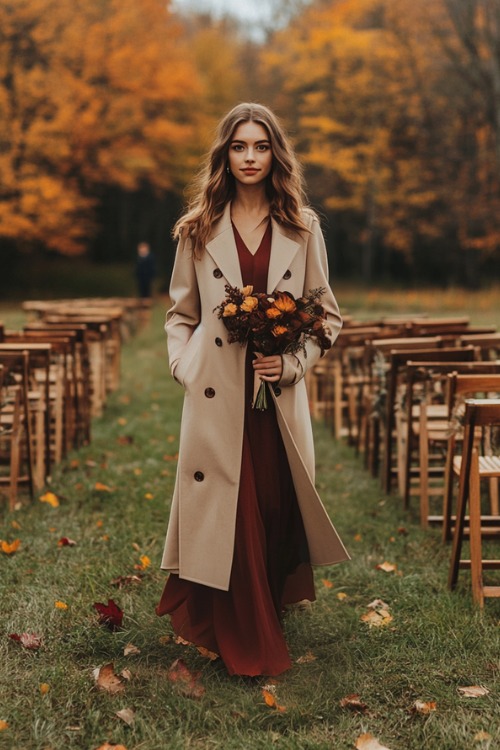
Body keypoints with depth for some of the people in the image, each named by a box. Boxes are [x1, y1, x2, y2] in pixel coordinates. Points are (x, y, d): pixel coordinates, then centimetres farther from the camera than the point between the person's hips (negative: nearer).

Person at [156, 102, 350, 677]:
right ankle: (245, 646, 11)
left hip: (278, 398, 1)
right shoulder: (198, 230, 6)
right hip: (216, 398, -1)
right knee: (230, 518, -2)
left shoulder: (301, 229, 5)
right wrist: (185, 367, -2)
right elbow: (180, 315, 13)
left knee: (276, 513, 6)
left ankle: (270, 612, 31)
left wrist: (292, 362, -8)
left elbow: (327, 313, 7)